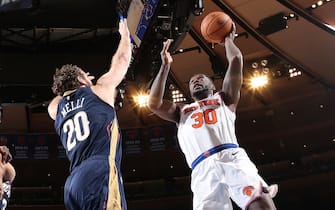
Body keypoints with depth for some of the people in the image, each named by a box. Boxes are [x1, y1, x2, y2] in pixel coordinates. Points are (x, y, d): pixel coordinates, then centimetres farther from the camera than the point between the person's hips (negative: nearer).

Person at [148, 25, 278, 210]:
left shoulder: (223, 99, 30)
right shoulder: (181, 111, 35)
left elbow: (236, 60, 21)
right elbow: (154, 104, 18)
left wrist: (228, 39, 40)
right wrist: (165, 66, 22)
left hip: (231, 156, -1)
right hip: (203, 169, 1)